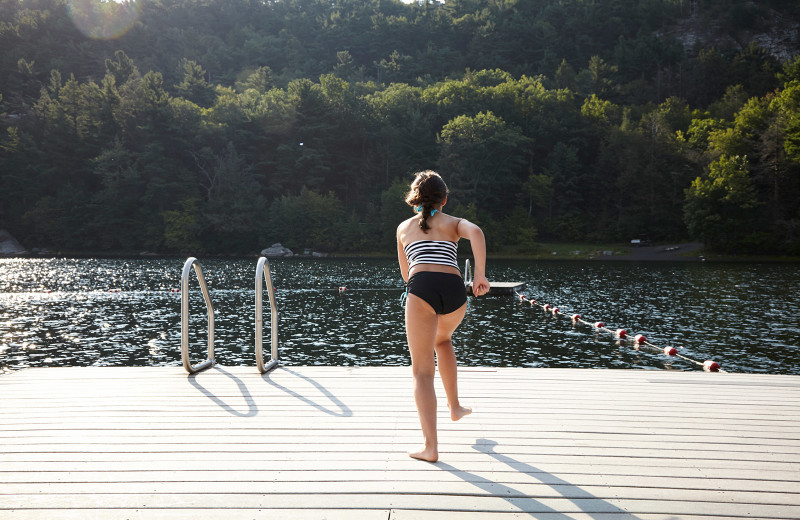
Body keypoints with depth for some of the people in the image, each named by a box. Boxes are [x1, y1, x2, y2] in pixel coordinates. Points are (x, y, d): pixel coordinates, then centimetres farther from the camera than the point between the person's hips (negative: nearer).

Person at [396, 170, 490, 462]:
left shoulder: (404, 227, 27)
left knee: (422, 371, 1)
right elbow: (476, 232, -3)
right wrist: (481, 274, -10)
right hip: (454, 289, 2)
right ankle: (454, 406, 38)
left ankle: (431, 447, -8)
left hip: (421, 287, -2)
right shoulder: (454, 223, 23)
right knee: (443, 340, 34)